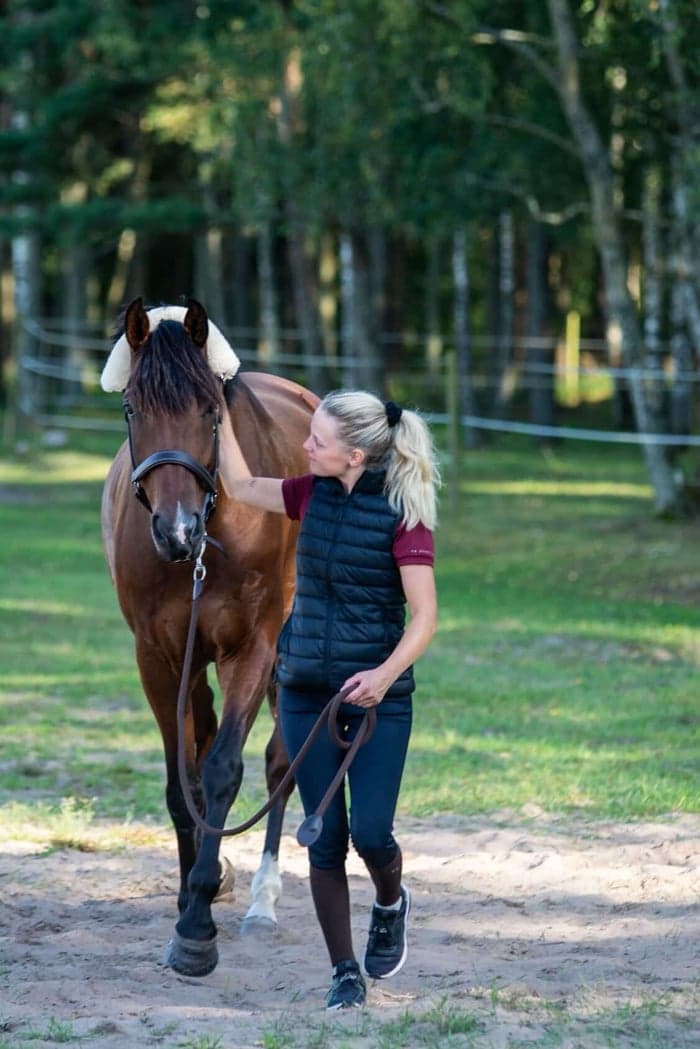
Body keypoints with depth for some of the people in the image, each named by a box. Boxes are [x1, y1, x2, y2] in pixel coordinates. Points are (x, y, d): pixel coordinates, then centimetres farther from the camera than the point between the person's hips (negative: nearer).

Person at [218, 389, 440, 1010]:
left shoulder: (403, 513, -13)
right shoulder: (315, 494, 3)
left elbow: (425, 616, -16)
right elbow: (240, 486, 21)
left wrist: (386, 674, -31)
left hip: (376, 695, -5)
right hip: (305, 690, 5)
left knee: (370, 834, -9)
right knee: (325, 838, 2)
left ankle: (391, 905, 27)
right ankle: (345, 974, 11)